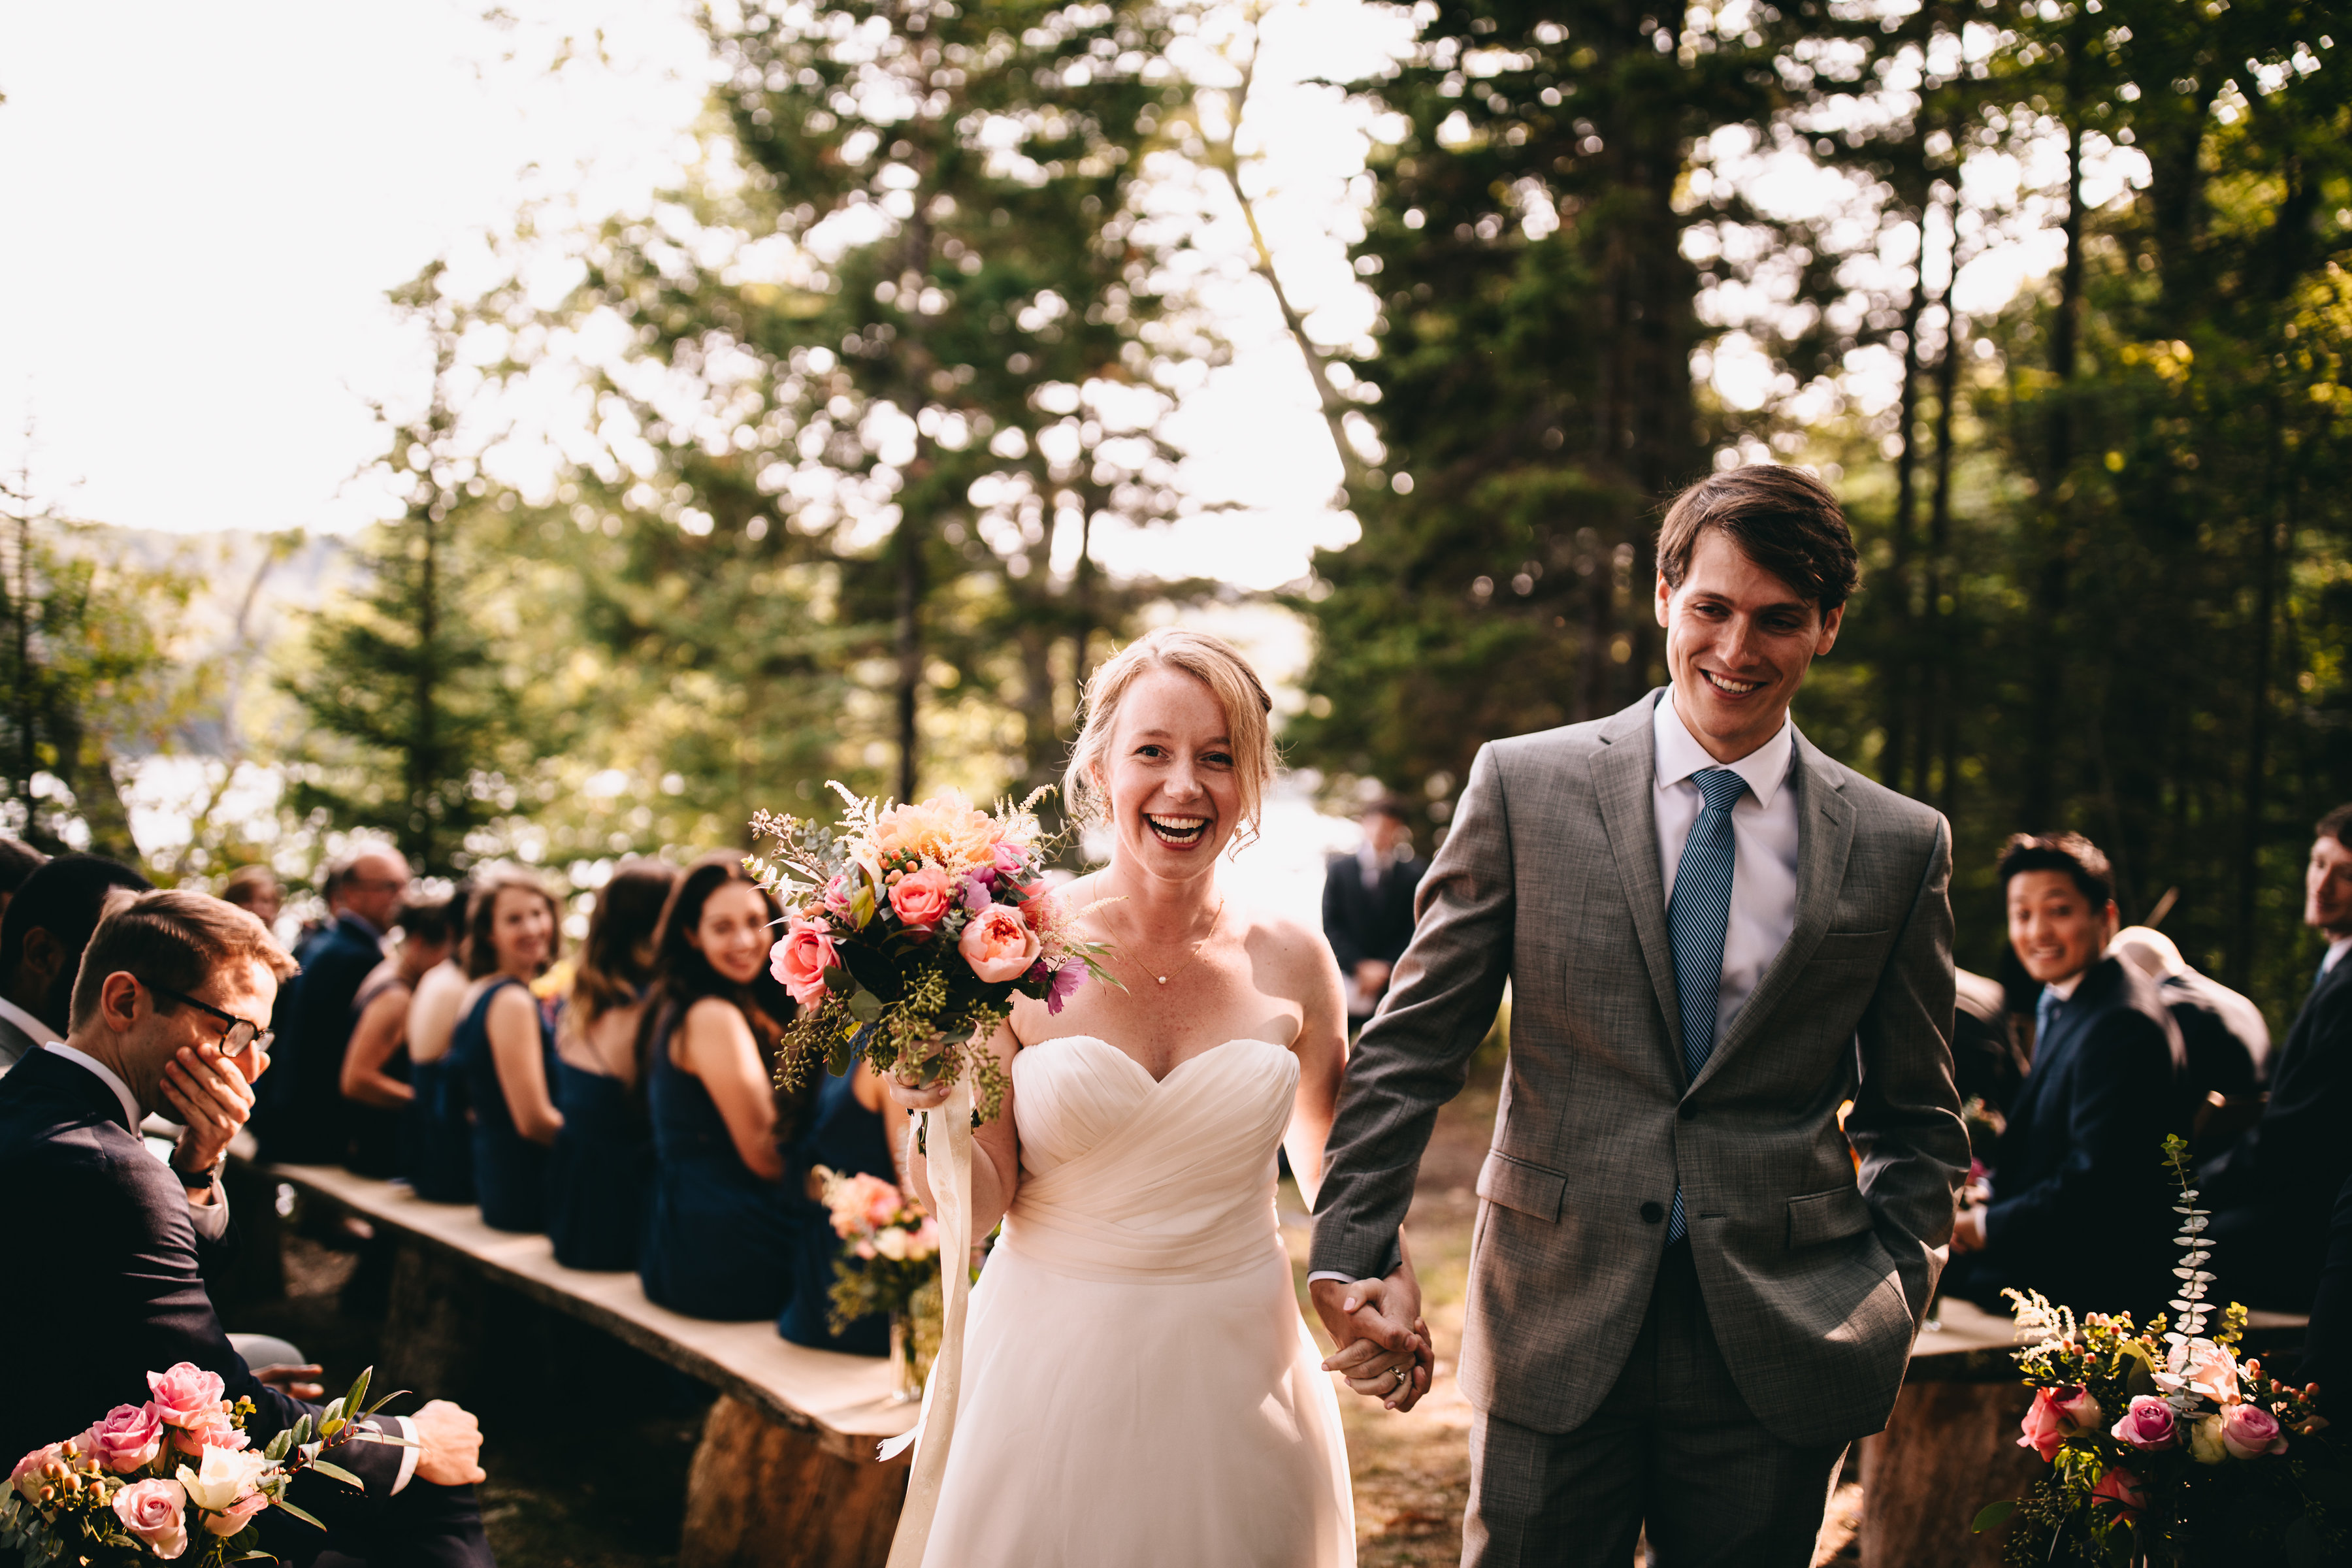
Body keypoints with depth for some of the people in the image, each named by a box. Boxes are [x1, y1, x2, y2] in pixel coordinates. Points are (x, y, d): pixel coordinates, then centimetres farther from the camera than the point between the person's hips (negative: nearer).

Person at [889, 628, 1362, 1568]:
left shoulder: (1289, 960, -2)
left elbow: (1335, 1160, 14)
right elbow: (980, 1204, -6)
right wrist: (929, 1112, -25)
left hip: (1235, 1383, 2)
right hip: (1051, 1376, -2)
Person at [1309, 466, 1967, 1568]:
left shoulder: (1899, 846, 4)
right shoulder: (1523, 787, 0)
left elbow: (1912, 1115, 12)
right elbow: (1411, 1046, 1)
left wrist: (1892, 1300, 2)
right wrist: (1355, 1249, -7)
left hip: (1779, 1348, 1)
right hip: (1557, 1329, -1)